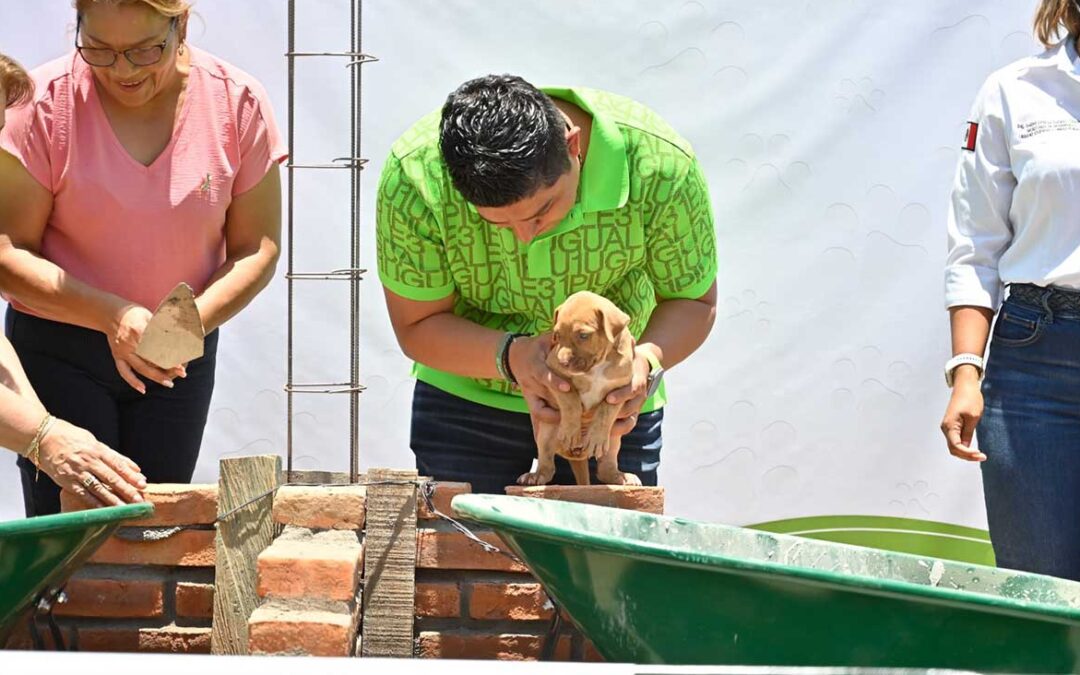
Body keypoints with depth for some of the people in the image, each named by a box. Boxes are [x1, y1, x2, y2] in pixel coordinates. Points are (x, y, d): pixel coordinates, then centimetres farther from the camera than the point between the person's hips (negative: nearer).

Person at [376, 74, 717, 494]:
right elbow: (416, 326, -16)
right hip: (466, 396, 0)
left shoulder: (662, 166, -28)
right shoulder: (414, 176, -28)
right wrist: (510, 356, -35)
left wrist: (648, 359, -33)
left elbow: (693, 301, -12)